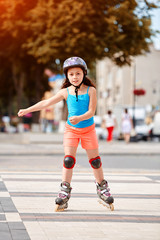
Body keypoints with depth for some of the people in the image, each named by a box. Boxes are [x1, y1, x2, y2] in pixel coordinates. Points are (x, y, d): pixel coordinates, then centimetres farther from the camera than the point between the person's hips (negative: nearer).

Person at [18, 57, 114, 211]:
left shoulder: (90, 90, -8)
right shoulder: (65, 92, -2)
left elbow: (91, 111, -15)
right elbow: (46, 103, 3)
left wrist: (79, 118, -33)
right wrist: (27, 110, 2)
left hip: (88, 129, -1)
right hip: (71, 129, 1)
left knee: (95, 160, 5)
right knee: (68, 159, -8)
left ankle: (102, 189, 20)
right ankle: (64, 192, -2)